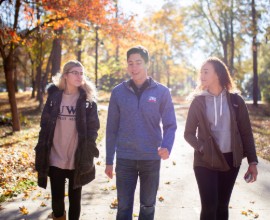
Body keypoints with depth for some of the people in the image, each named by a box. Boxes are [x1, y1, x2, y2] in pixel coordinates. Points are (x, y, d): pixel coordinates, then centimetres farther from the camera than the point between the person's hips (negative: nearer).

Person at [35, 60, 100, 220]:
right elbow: (45, 127, 4)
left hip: (78, 160, -1)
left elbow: (93, 129, -1)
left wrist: (88, 155, -9)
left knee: (75, 199, 10)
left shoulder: (88, 100, 0)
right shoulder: (54, 97, 2)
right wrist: (41, 156, -1)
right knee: (57, 200, 6)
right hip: (55, 159, 1)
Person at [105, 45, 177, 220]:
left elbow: (170, 125, -2)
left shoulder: (162, 92, -2)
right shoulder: (118, 92, 1)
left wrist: (166, 146, -22)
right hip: (125, 158, 0)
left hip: (152, 158, 0)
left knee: (148, 206, 14)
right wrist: (109, 160, 4)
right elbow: (112, 128, 5)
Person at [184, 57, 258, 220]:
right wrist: (202, 148, -13)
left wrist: (252, 161, -3)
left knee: (222, 205, 11)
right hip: (205, 161, -1)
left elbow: (246, 133, 2)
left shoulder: (235, 100, 0)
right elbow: (189, 133, 3)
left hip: (230, 160, 2)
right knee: (209, 206, -7)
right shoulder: (198, 101, -1)